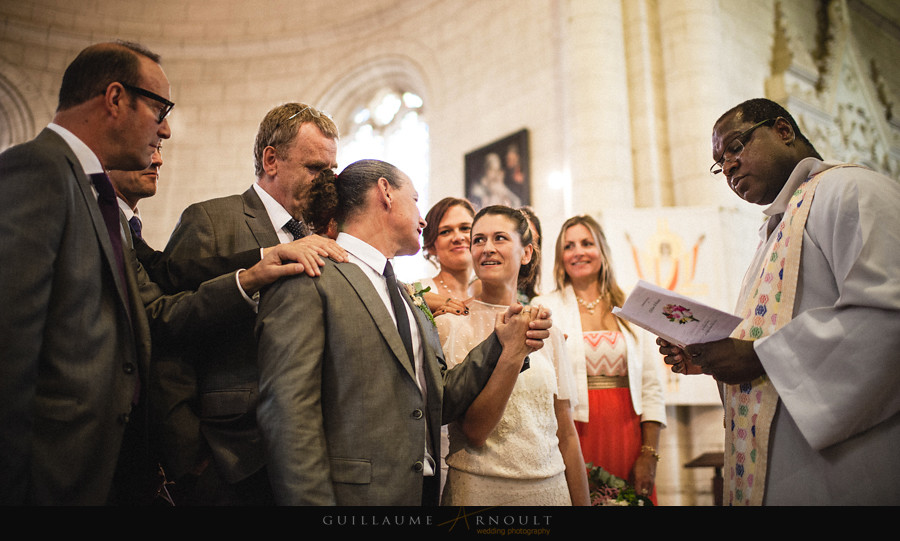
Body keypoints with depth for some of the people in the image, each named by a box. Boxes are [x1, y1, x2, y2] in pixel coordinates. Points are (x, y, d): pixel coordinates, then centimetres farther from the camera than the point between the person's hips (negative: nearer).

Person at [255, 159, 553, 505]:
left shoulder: (407, 298, 15)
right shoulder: (308, 281, -10)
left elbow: (437, 403, 11)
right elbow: (288, 415, -17)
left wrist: (500, 345, 2)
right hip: (356, 493, -7)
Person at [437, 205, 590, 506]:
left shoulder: (547, 331, 4)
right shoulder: (451, 324, -8)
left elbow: (566, 433, 6)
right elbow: (475, 430, -16)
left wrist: (582, 502, 3)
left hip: (549, 488, 4)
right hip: (480, 489, -3)